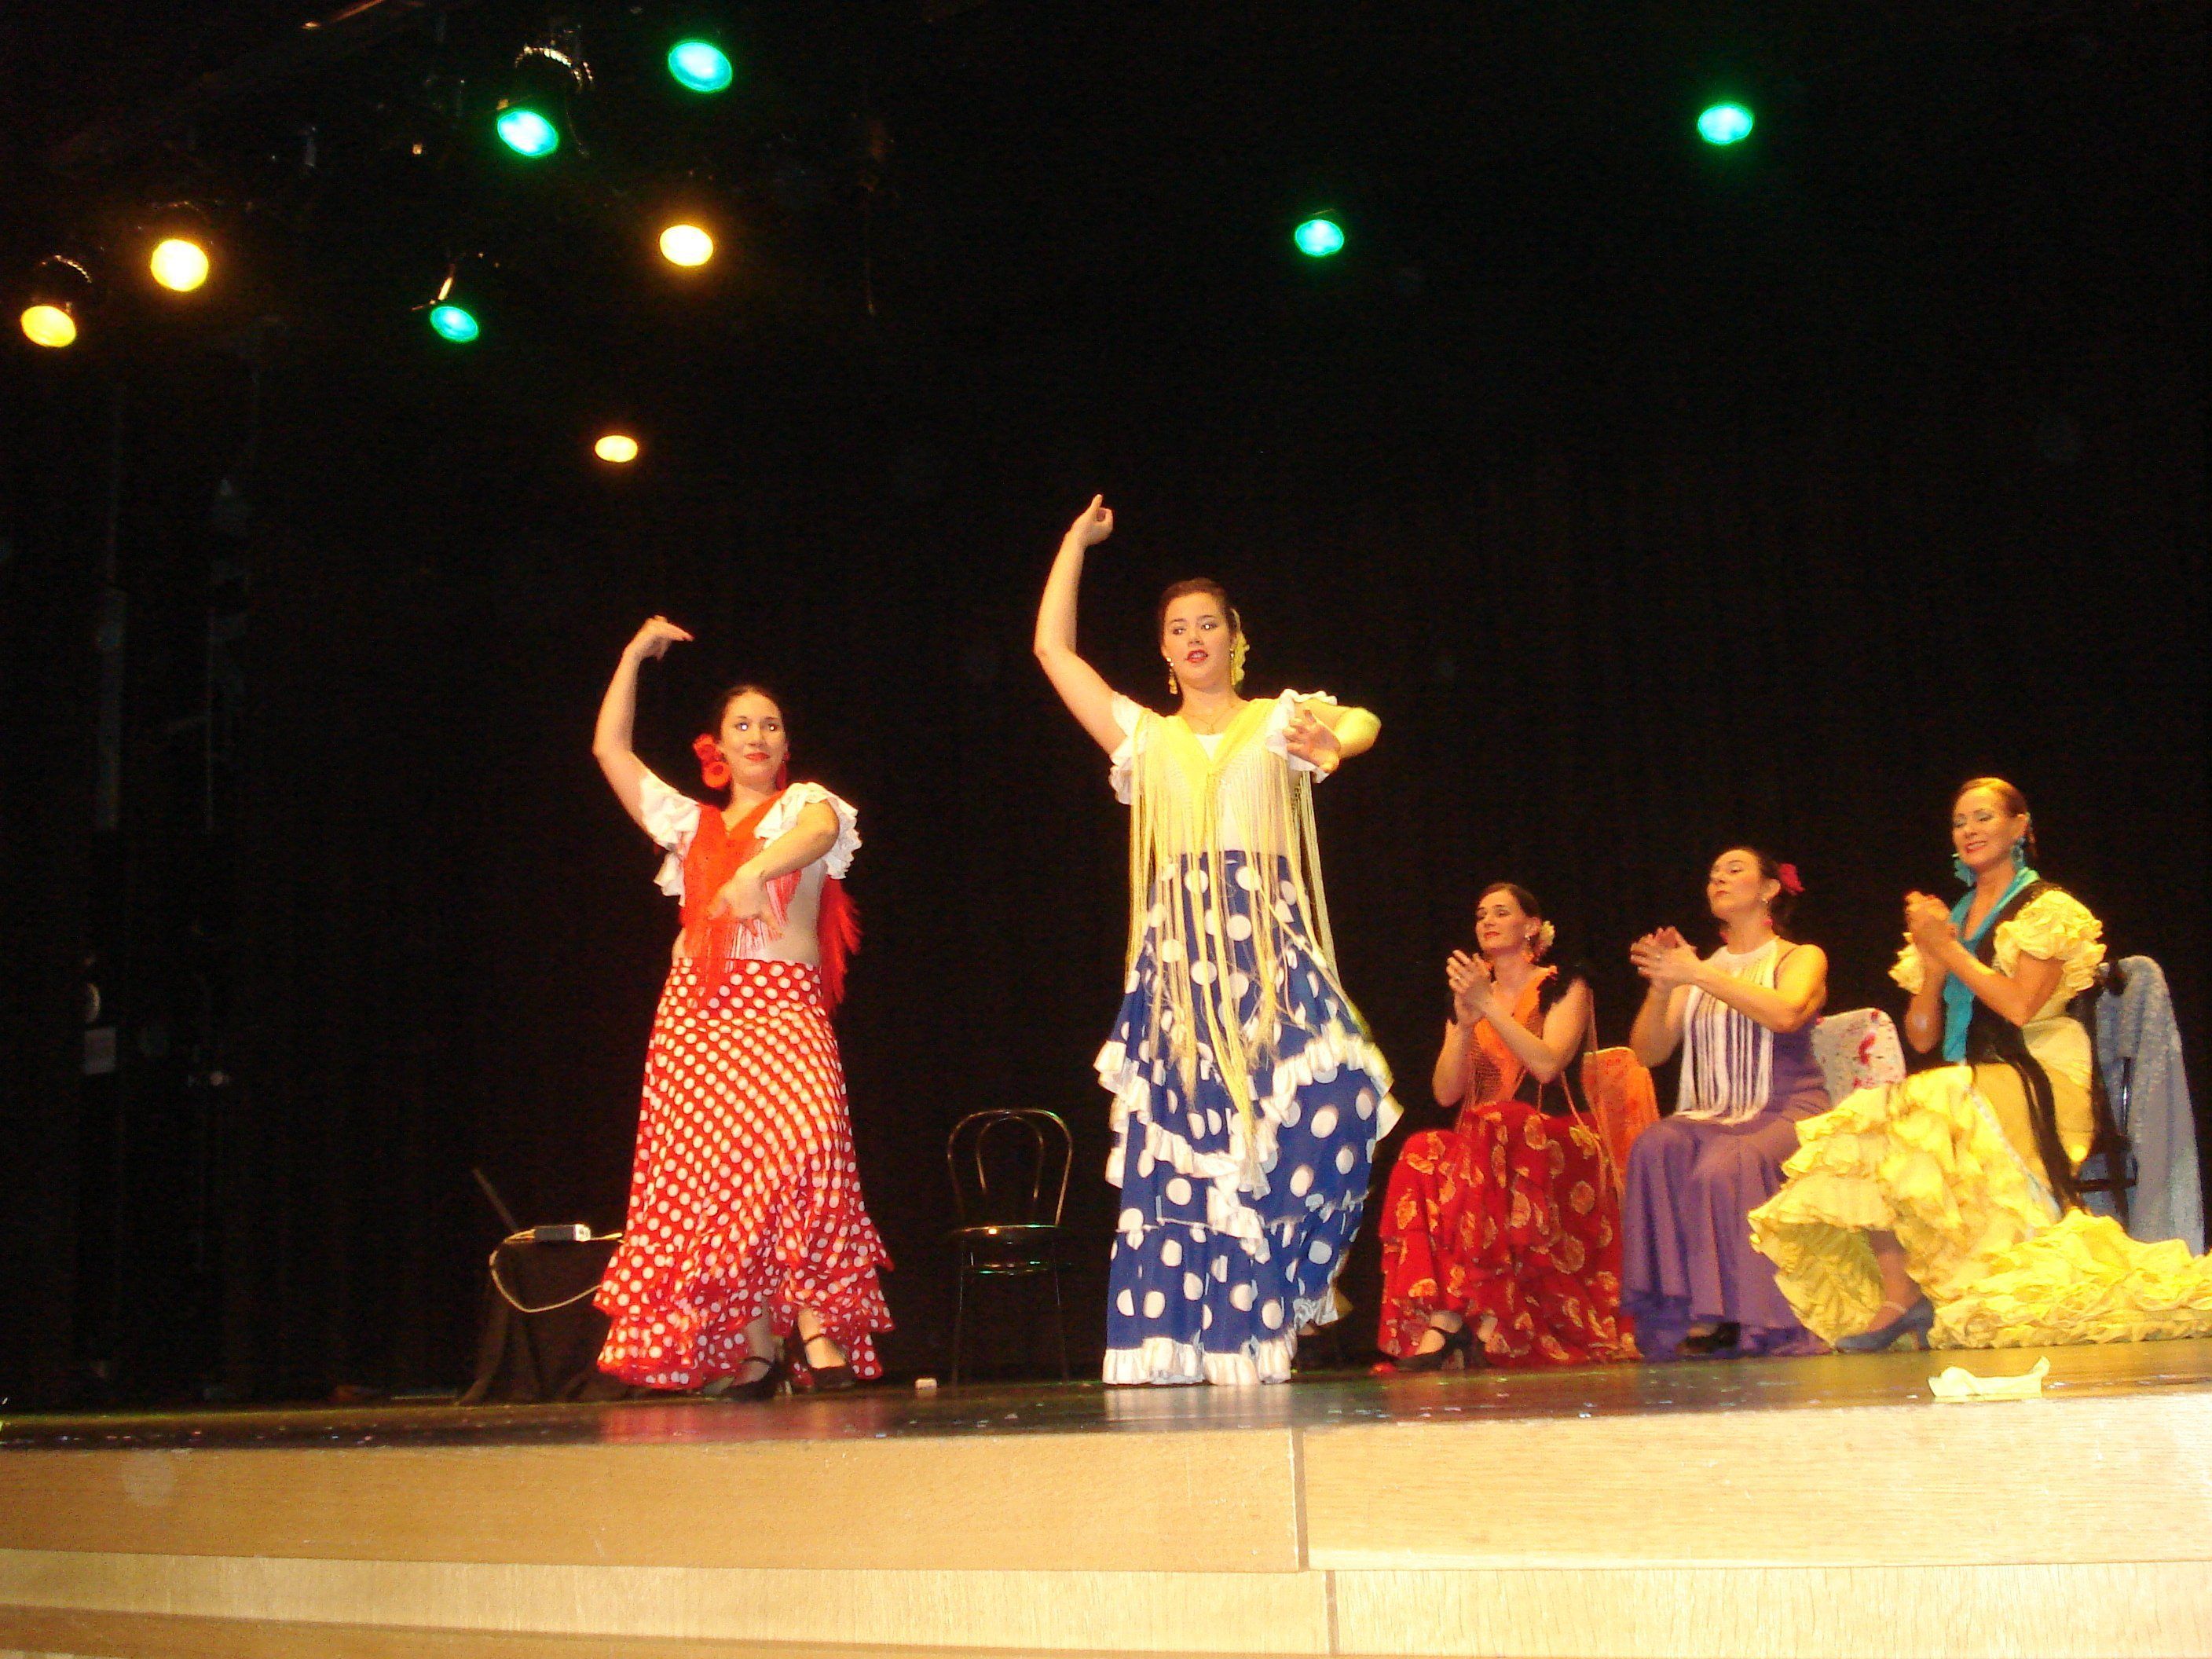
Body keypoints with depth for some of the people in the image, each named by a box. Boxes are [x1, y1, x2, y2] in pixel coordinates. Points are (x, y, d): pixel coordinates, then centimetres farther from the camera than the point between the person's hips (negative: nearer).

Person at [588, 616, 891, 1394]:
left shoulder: (805, 804, 13)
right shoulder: (690, 825, 24)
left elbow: (818, 832, -12)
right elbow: (610, 748, 24)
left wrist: (757, 872, -32)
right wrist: (636, 653, 24)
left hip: (782, 1004, -4)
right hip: (694, 1009, 4)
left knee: (797, 1139, -28)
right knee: (712, 1177, -6)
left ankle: (816, 1320, -22)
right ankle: (752, 1352, -2)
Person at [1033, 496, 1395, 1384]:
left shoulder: (1280, 721, 14)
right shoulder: (1145, 737, 18)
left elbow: (1360, 722, -6)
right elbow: (1053, 650, 16)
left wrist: (1335, 737, -30)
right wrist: (1077, 541, 21)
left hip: (1270, 951, -1)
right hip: (1178, 956, 1)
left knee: (1323, 1108, -18)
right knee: (1176, 1150, -5)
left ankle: (1256, 1341, -3)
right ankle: (1180, 1346, -1)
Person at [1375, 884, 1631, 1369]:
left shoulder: (1563, 988, 7)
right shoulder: (1468, 996, 19)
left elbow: (1548, 1064, -12)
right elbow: (1446, 1092, 7)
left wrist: (1489, 1006, -15)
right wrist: (1464, 1023, -7)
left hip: (1561, 1145, -4)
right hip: (1484, 1145, 4)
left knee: (1494, 1127, -38)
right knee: (1422, 1154, -31)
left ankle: (1447, 1316, -39)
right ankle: (1436, 1323, -42)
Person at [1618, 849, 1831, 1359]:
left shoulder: (1801, 958, 9)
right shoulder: (1695, 972, 20)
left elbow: (1786, 1014, -15)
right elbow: (1648, 1052, 11)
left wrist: (1699, 975, -17)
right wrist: (1661, 988, -6)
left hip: (1789, 1115, -3)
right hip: (1713, 1118, 3)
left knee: (1726, 1163, -37)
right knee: (1655, 1149, -32)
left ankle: (1730, 1320, -29)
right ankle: (1678, 1314, -33)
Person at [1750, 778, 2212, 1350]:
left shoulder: (2047, 909, 2)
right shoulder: (1948, 917, 20)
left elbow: (2021, 1006, -14)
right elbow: (1921, 1037, 14)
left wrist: (1950, 949, -7)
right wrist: (1933, 963, -2)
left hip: (2031, 1083, -6)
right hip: (1965, 1084, 6)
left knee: (1902, 1125, -33)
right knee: (1853, 1143, -22)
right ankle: (1896, 1297, -24)